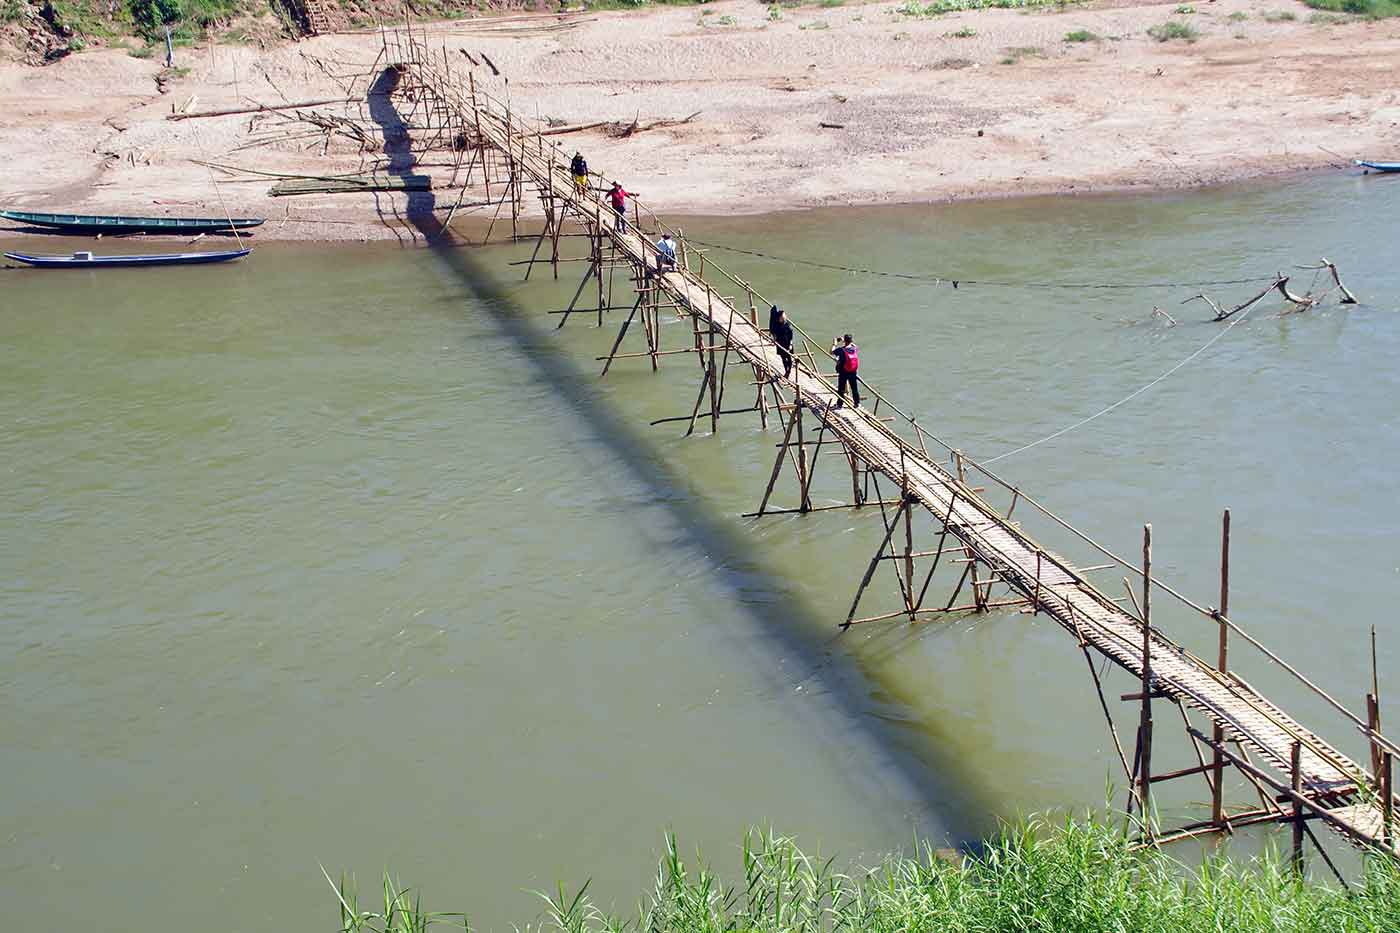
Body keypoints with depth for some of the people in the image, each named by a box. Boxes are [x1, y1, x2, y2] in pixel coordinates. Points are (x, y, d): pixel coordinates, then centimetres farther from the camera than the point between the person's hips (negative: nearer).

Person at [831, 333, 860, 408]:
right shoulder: (854, 348, -7)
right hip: (853, 372, 4)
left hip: (843, 372, -3)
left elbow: (832, 352, -7)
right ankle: (857, 403, 23)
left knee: (841, 389, 9)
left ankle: (839, 404, 15)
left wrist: (834, 344, 6)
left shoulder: (841, 350, -20)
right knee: (854, 388, 15)